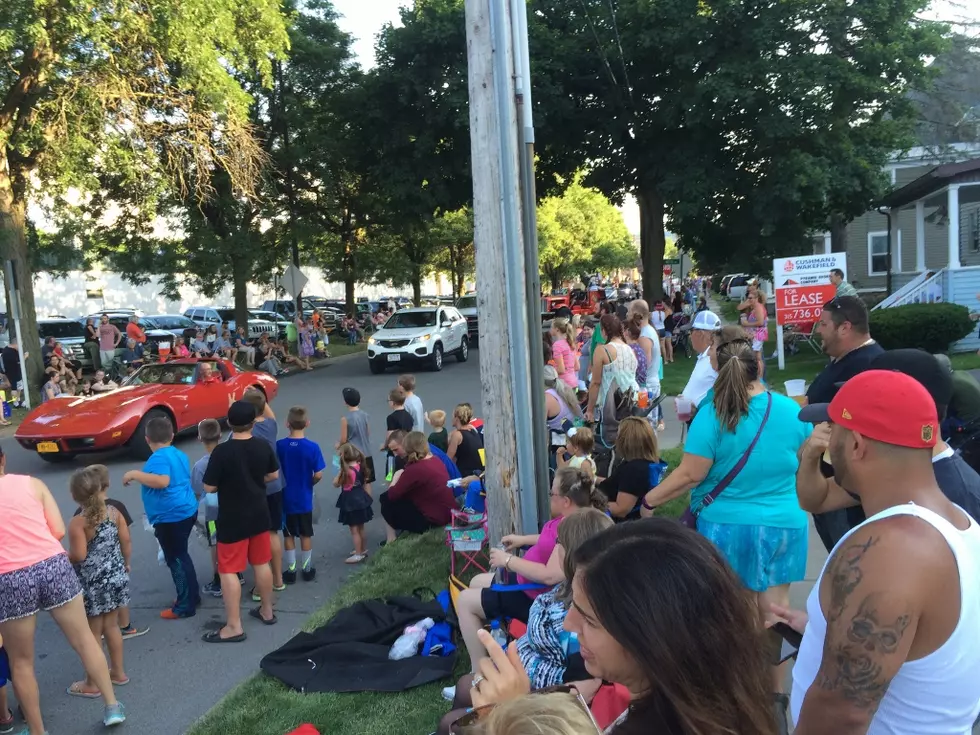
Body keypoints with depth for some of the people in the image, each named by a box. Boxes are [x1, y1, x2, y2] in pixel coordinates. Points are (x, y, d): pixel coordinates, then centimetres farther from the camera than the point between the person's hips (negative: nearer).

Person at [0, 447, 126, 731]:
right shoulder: (32, 483, 6)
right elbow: (58, 530, 4)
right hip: (54, 565, 2)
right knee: (84, 640, 17)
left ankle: (37, 730, 27)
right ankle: (112, 706, 26)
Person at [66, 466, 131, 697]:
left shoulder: (78, 522, -18)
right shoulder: (114, 512, -3)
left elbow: (78, 555, -23)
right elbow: (126, 542, 1)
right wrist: (125, 564, 16)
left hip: (92, 583, -5)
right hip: (116, 577, 5)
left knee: (93, 633, 7)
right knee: (112, 626, 19)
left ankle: (92, 684, 19)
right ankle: (118, 672, 31)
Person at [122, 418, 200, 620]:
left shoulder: (158, 458, -16)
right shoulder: (180, 455, 13)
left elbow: (162, 481, -33)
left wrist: (135, 474, -24)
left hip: (171, 517, -10)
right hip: (186, 511, 10)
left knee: (175, 559, -1)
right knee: (180, 556, 21)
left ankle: (185, 606, 6)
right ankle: (192, 596, 30)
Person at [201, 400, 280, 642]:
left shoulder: (222, 451, -20)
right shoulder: (263, 446, -5)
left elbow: (209, 487, -14)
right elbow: (273, 475, 9)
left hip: (232, 519, -5)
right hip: (259, 514, 5)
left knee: (228, 570, 2)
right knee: (261, 563, 18)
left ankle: (234, 626, 4)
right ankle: (267, 611, 31)